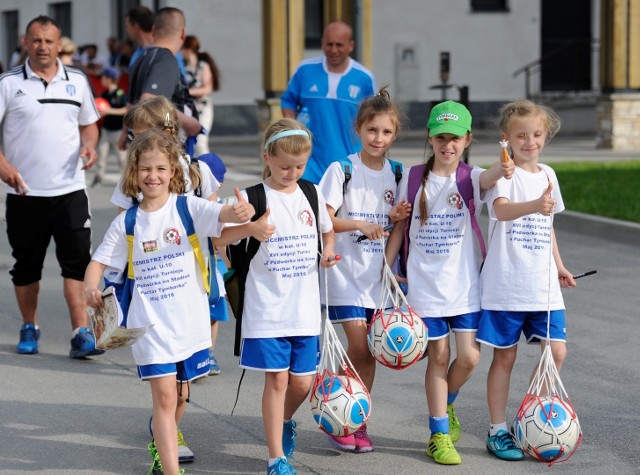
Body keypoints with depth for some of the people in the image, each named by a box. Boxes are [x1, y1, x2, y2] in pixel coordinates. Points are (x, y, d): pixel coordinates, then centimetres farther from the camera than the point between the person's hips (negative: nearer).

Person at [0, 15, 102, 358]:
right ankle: (29, 328, 26)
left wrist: (89, 145, 0)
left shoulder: (77, 82, 9)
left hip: (69, 190, 1)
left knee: (77, 261, -9)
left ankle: (81, 334, -10)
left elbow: (88, 123, 21)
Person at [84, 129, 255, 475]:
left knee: (180, 395, 17)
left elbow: (219, 214, -22)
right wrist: (91, 287, -16)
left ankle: (162, 443, 44)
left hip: (190, 320, 1)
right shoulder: (127, 222, 1)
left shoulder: (188, 207, -5)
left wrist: (239, 212, -46)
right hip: (150, 323, -1)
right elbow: (99, 261, 5)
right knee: (164, 395, -10)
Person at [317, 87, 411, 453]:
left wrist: (396, 217, -5)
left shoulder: (393, 173, 7)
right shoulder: (342, 170, -7)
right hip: (347, 272, -5)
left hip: (379, 274, 5)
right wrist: (360, 224, -21)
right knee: (359, 348, -11)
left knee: (370, 352, 6)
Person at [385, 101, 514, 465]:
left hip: (465, 285, 0)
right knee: (439, 356, 2)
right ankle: (439, 435, 12)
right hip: (425, 285, 0)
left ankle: (446, 403, 27)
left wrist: (502, 171, -50)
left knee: (469, 357, -3)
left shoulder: (470, 179, -3)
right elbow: (399, 227, 7)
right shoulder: (413, 179, 1)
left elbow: (487, 179, -27)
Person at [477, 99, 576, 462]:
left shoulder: (548, 175, 11)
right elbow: (502, 210, -32)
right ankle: (498, 431, 13)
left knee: (556, 351, -2)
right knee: (505, 356, 3)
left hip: (544, 284, 5)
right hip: (506, 285, -5)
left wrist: (559, 265, 24)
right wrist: (535, 206, -49)